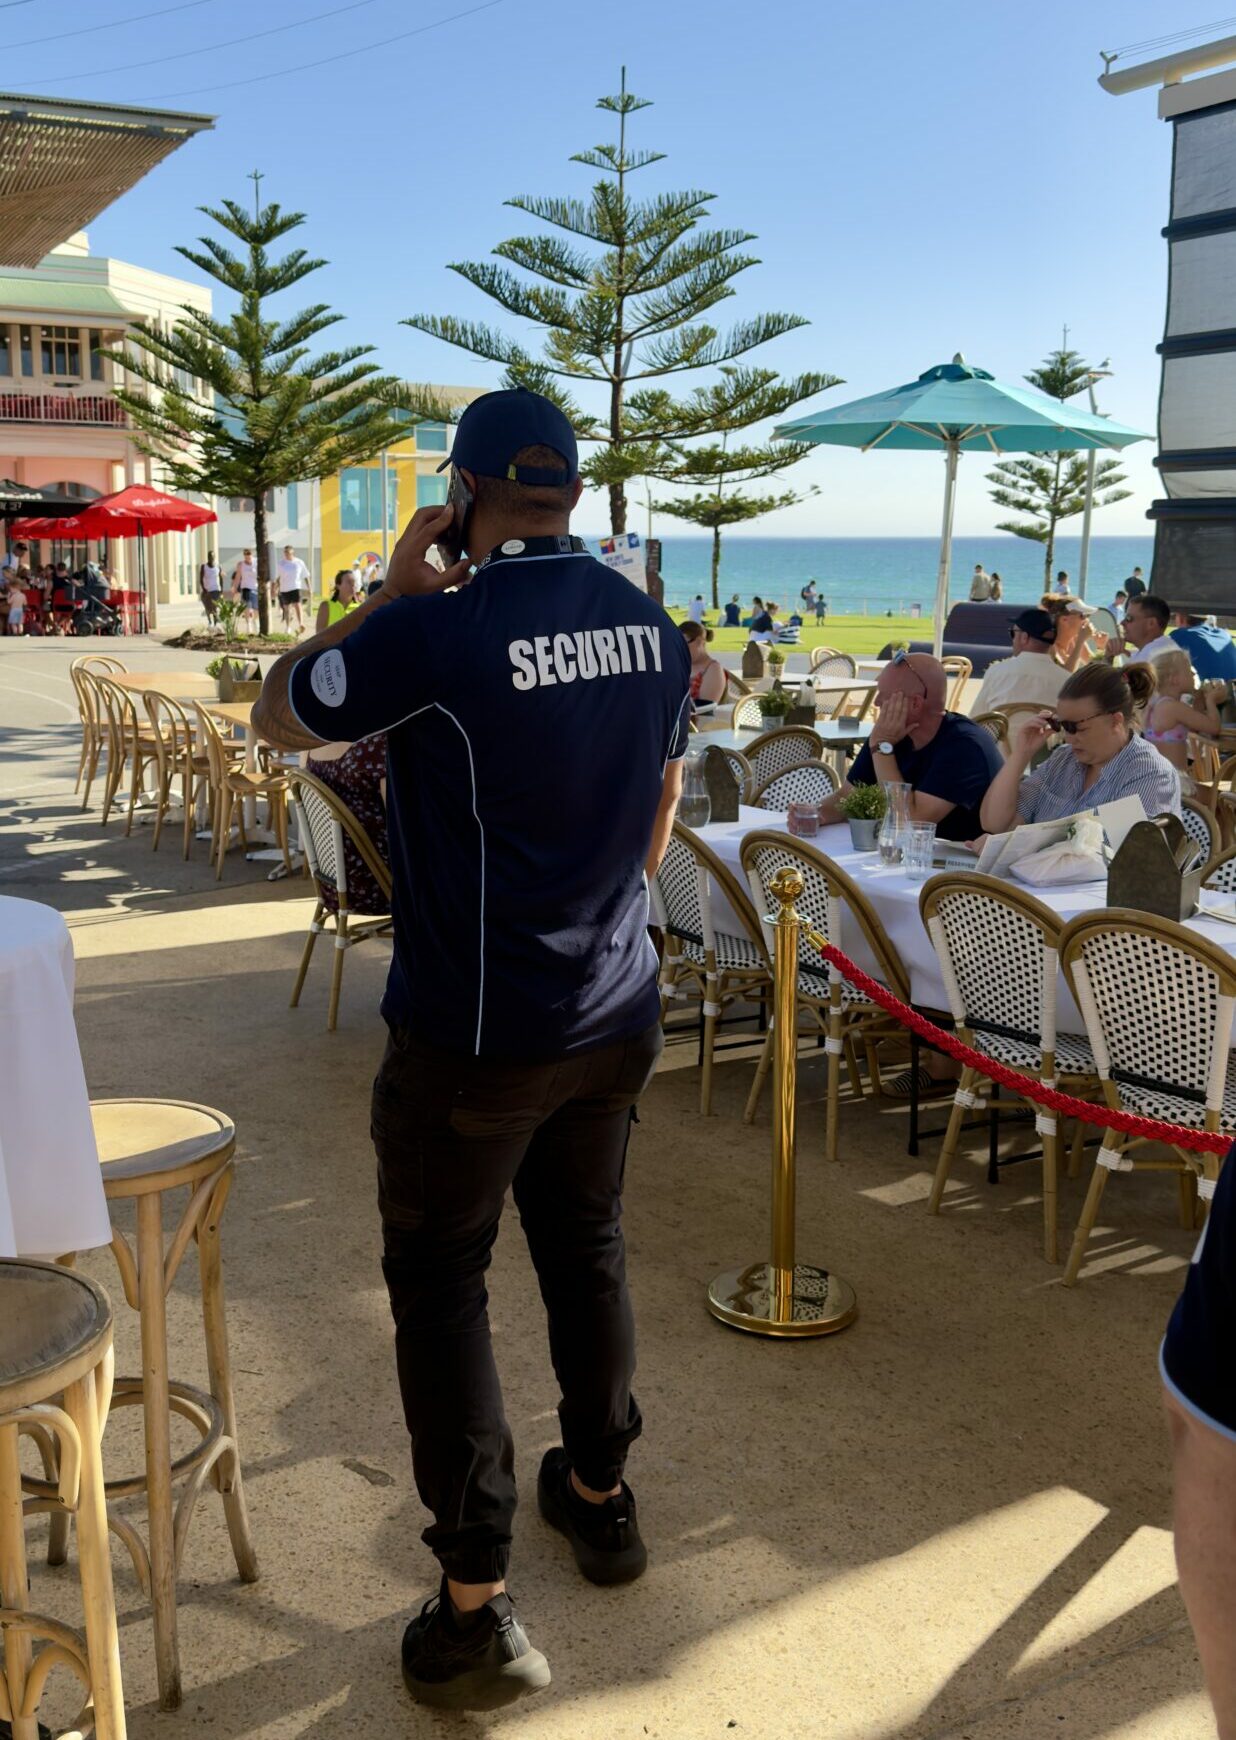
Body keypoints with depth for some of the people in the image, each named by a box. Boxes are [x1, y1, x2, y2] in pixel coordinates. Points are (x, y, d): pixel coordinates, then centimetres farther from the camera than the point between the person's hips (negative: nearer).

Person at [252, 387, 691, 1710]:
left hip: (472, 1034, -6)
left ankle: (477, 1608, 11)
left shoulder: (436, 629, -19)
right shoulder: (653, 628, 1)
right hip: (614, 1015, 6)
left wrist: (388, 595, 1)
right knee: (585, 1246, 22)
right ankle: (598, 1494, 40)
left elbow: (277, 718, -3)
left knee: (438, 1284, 7)